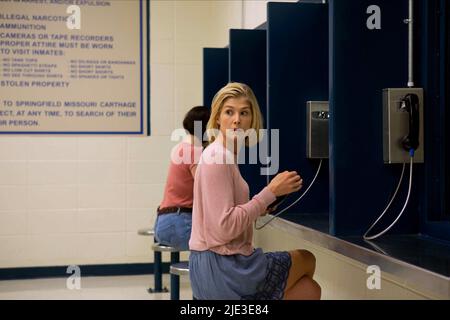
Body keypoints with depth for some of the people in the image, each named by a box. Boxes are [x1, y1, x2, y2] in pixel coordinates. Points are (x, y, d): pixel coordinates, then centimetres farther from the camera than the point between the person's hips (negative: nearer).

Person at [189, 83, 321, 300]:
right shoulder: (218, 158, -18)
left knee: (310, 290, 20)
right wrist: (271, 192, -20)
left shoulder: (225, 155, 12)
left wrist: (258, 208, 5)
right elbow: (225, 228, -24)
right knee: (307, 261, 16)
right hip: (222, 270, -9)